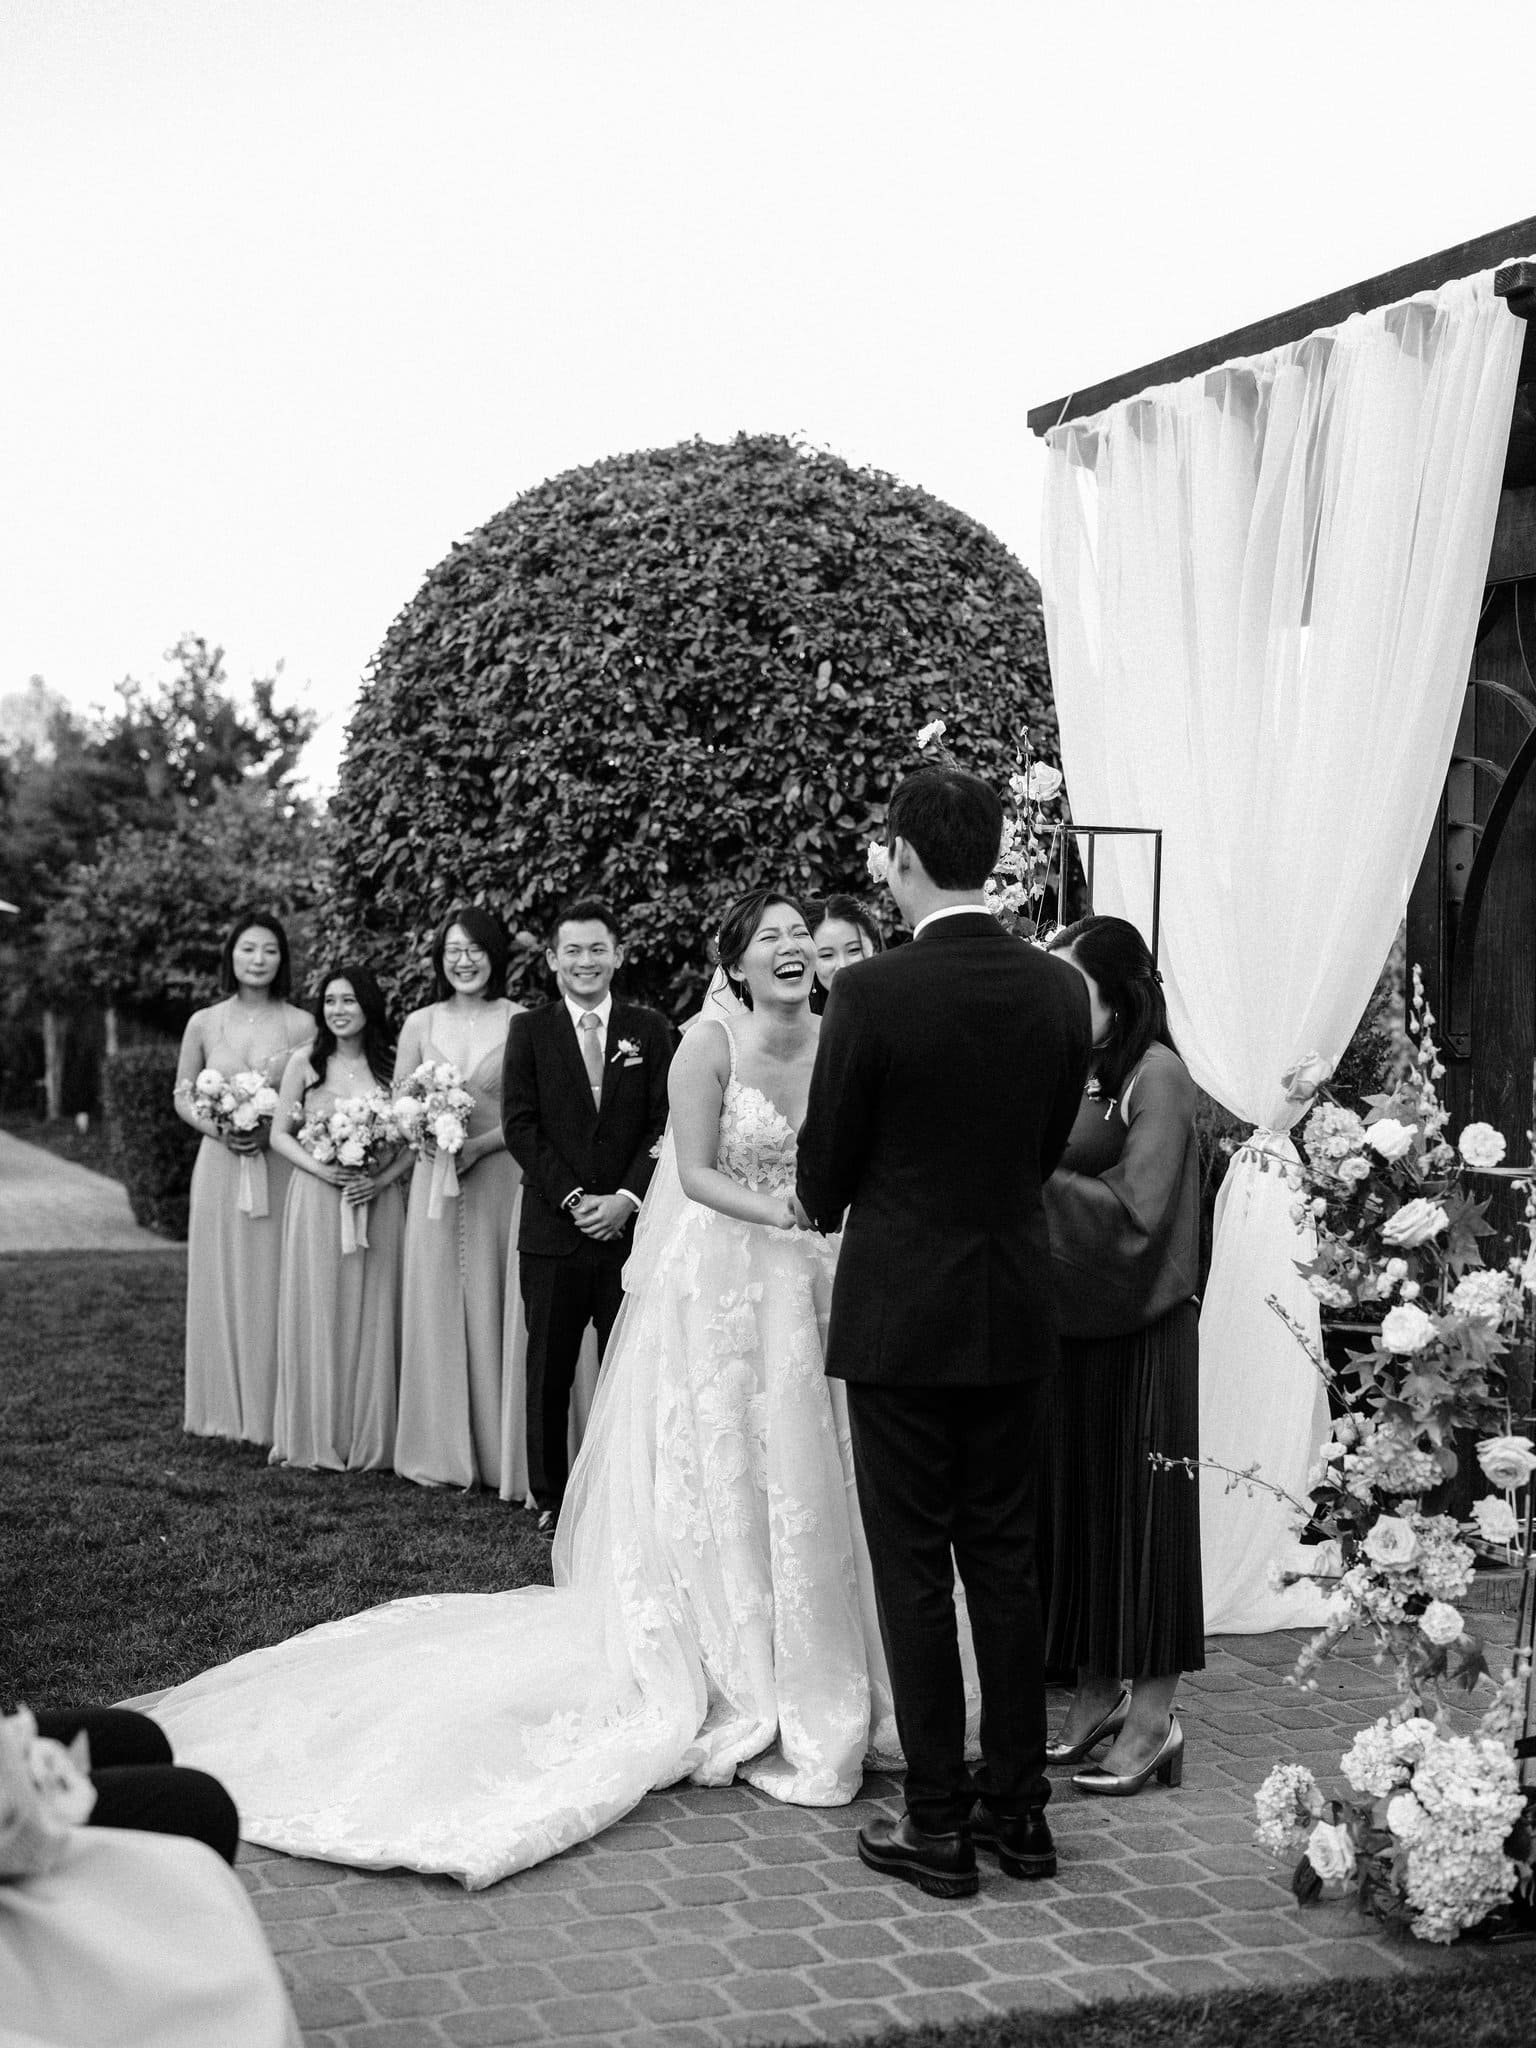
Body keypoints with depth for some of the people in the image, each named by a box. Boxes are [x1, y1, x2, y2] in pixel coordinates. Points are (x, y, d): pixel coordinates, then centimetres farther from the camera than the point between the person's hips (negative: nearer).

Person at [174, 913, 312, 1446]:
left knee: (275, 1284, 0)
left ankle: (273, 1413, 8)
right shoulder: (204, 1024, 4)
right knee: (222, 1283, 6)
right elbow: (182, 1096, 10)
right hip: (220, 1167, 2)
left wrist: (270, 1127, -15)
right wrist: (217, 1128, -9)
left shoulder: (301, 1026, -1)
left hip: (281, 1168, -2)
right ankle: (225, 1409, 16)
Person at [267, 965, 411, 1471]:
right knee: (317, 1310, 0)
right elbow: (280, 1134, 4)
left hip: (377, 1202, 1)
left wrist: (382, 1178, -11)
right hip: (316, 1200, 0)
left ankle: (369, 1439, 11)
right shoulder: (305, 1063, 3)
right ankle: (317, 1437, 8)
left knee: (372, 1313, 3)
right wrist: (321, 1168, -12)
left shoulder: (392, 1064, 3)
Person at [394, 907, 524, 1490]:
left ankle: (498, 1451, 9)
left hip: (500, 1176, -2)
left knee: (494, 1305, 0)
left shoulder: (521, 1024, -1)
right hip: (434, 1177, 2)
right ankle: (440, 1452, 11)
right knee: (435, 1304, 3)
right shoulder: (421, 1024, 7)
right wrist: (426, 1137, -11)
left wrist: (479, 1145, -15)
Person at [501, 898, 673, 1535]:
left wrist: (628, 1197, -12)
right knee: (549, 1374, 6)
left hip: (631, 1224, 0)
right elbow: (520, 1125, -2)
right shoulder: (529, 1030, 5)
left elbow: (663, 1124, 2)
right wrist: (573, 1197, -11)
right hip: (554, 1229, 0)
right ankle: (552, 1500, 17)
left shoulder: (650, 1029, 7)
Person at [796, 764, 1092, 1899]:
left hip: (900, 1315, -5)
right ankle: (1019, 1807, 23)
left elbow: (824, 1168, -6)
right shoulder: (1062, 989, -2)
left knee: (914, 1569, 4)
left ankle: (938, 1825, 11)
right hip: (1016, 1308, 5)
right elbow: (1047, 1147, 7)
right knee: (1006, 1557, 15)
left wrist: (830, 1210, 17)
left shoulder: (872, 992, -16)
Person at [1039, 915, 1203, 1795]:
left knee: (1143, 1505, 1)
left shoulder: (1158, 1075, -11)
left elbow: (1132, 1211, -17)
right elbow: (1042, 1194, 11)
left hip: (1141, 1330, -7)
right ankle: (1097, 1697, 23)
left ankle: (1153, 1717, 10)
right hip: (1067, 1323, 7)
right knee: (1075, 1504, 11)